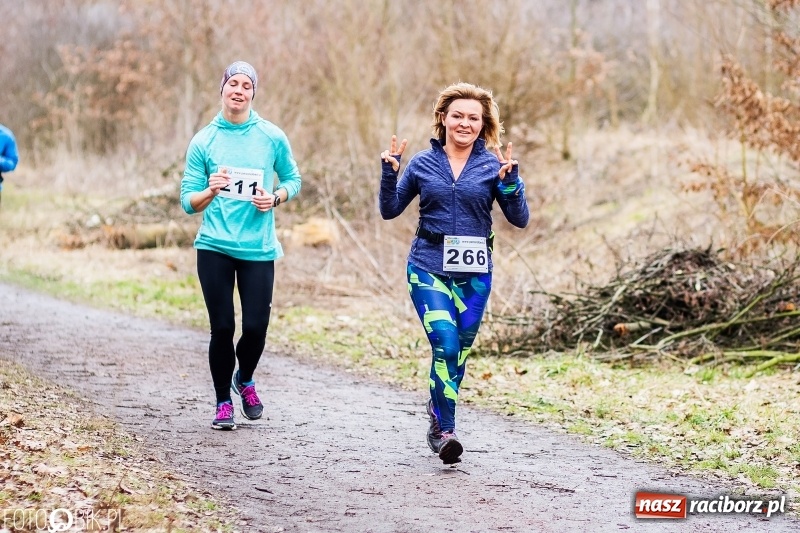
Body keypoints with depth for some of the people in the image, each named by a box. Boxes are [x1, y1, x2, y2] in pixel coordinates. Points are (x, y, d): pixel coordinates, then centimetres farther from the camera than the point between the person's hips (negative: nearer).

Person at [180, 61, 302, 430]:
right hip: (214, 247, 0)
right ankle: (223, 403, 17)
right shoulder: (203, 141, 1)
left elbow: (292, 180, 14)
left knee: (255, 327, -4)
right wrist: (211, 191, -20)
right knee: (222, 327, 0)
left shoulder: (272, 137, 2)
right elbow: (188, 201, 1)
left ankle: (245, 381, 28)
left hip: (258, 248, 0)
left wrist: (275, 198, -7)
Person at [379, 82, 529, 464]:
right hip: (428, 268, -1)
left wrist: (510, 182, -17)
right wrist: (389, 174, -6)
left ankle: (438, 408, 36)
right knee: (445, 344, -18)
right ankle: (444, 430, -12)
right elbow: (390, 210, 9)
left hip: (474, 273, 2)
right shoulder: (422, 164, 4)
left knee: (459, 350, 10)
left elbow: (520, 219, -2)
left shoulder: (493, 166, 2)